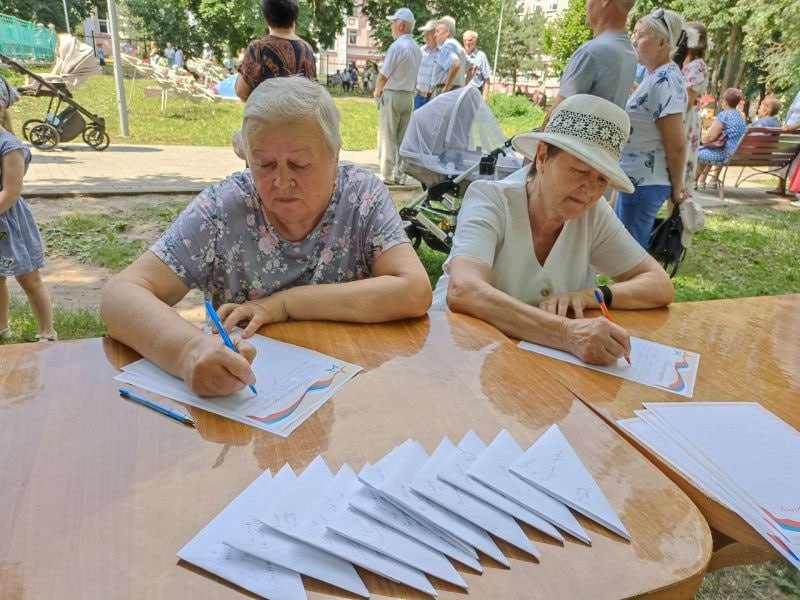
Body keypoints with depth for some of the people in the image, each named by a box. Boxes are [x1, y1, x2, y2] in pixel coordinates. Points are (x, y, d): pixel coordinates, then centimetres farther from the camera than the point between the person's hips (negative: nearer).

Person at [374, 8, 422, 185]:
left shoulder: (397, 46, -14)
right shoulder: (417, 49, 9)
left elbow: (383, 75, -13)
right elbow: (414, 76, 13)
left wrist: (377, 91, 5)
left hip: (392, 96, -7)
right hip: (409, 96, 7)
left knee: (387, 138, -1)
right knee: (403, 138, 9)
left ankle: (387, 175, 0)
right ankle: (400, 175, 11)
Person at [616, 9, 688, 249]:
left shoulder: (664, 80, -19)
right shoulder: (657, 76, 12)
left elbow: (676, 144, -21)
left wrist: (676, 187, -10)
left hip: (644, 182, -10)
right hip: (637, 178, 10)